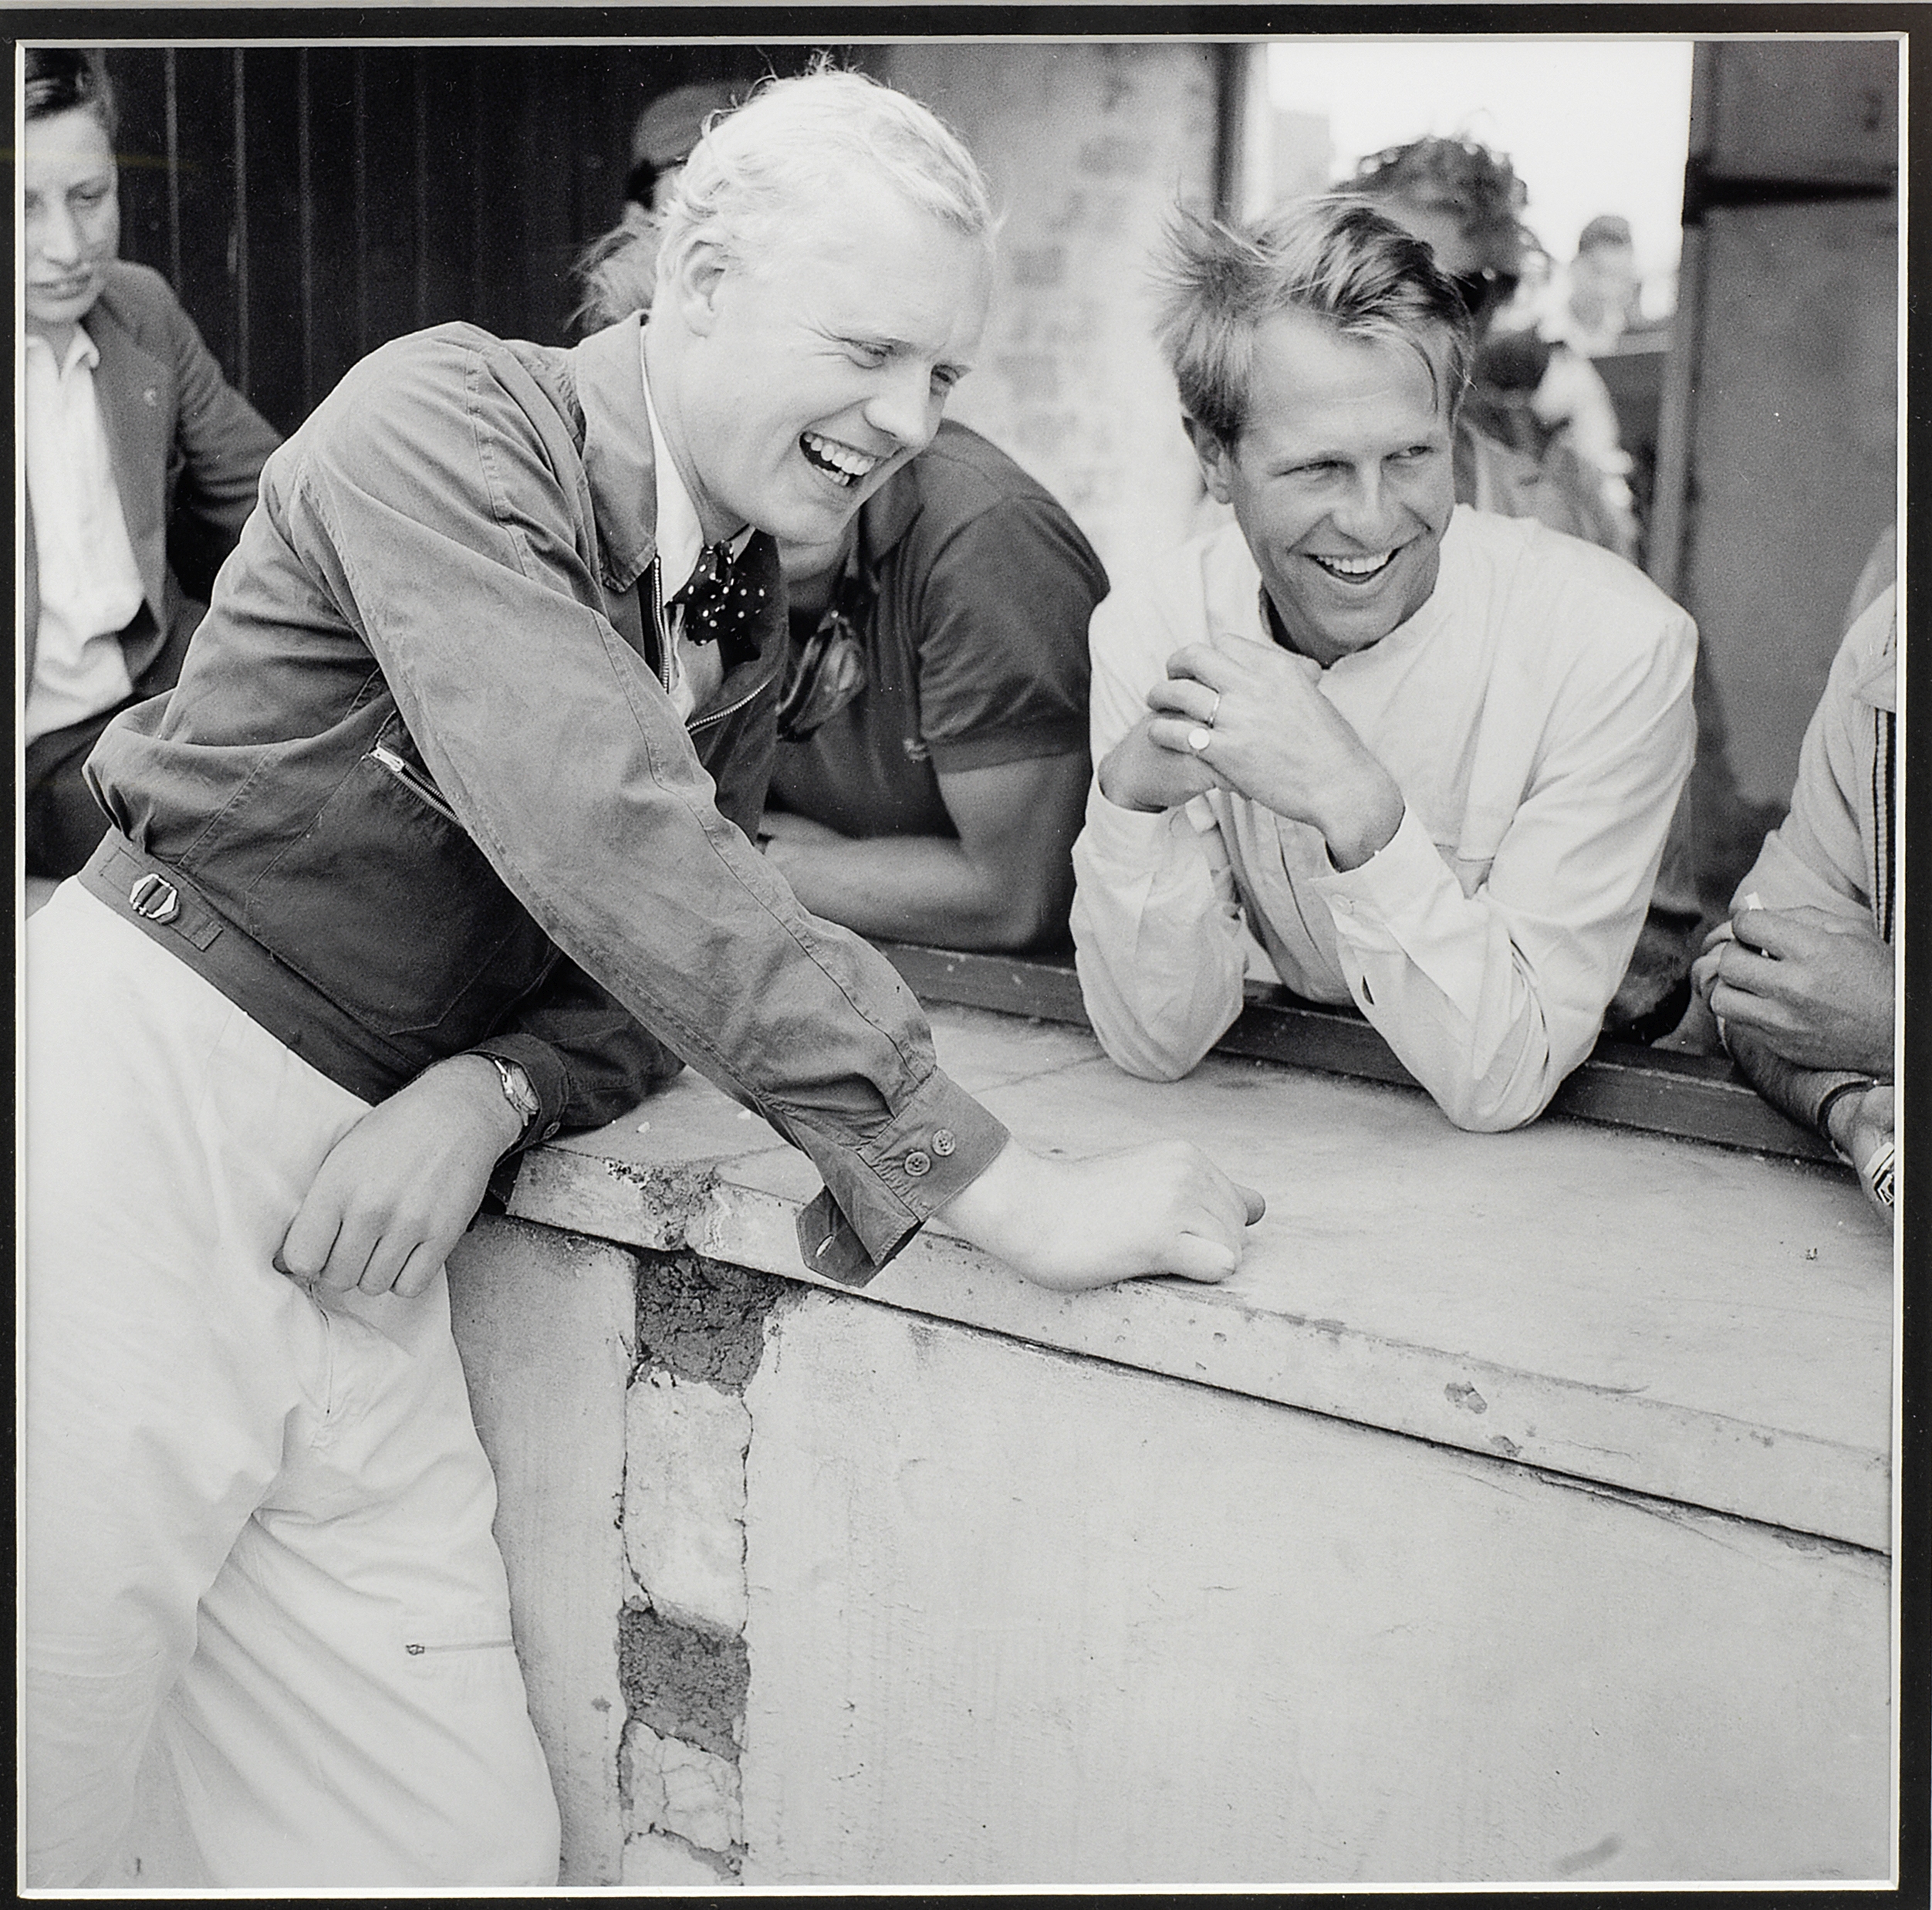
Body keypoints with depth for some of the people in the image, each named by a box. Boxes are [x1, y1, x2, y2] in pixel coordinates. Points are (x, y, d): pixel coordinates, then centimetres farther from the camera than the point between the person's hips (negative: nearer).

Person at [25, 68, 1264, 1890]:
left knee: (459, 1843, 6)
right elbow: (612, 851, -26)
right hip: (136, 1103, -7)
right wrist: (1016, 1194, -27)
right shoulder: (448, 420, -14)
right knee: (36, 1811, -1)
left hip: (359, 1190, 7)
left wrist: (482, 1095, -12)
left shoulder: (750, 615, 11)